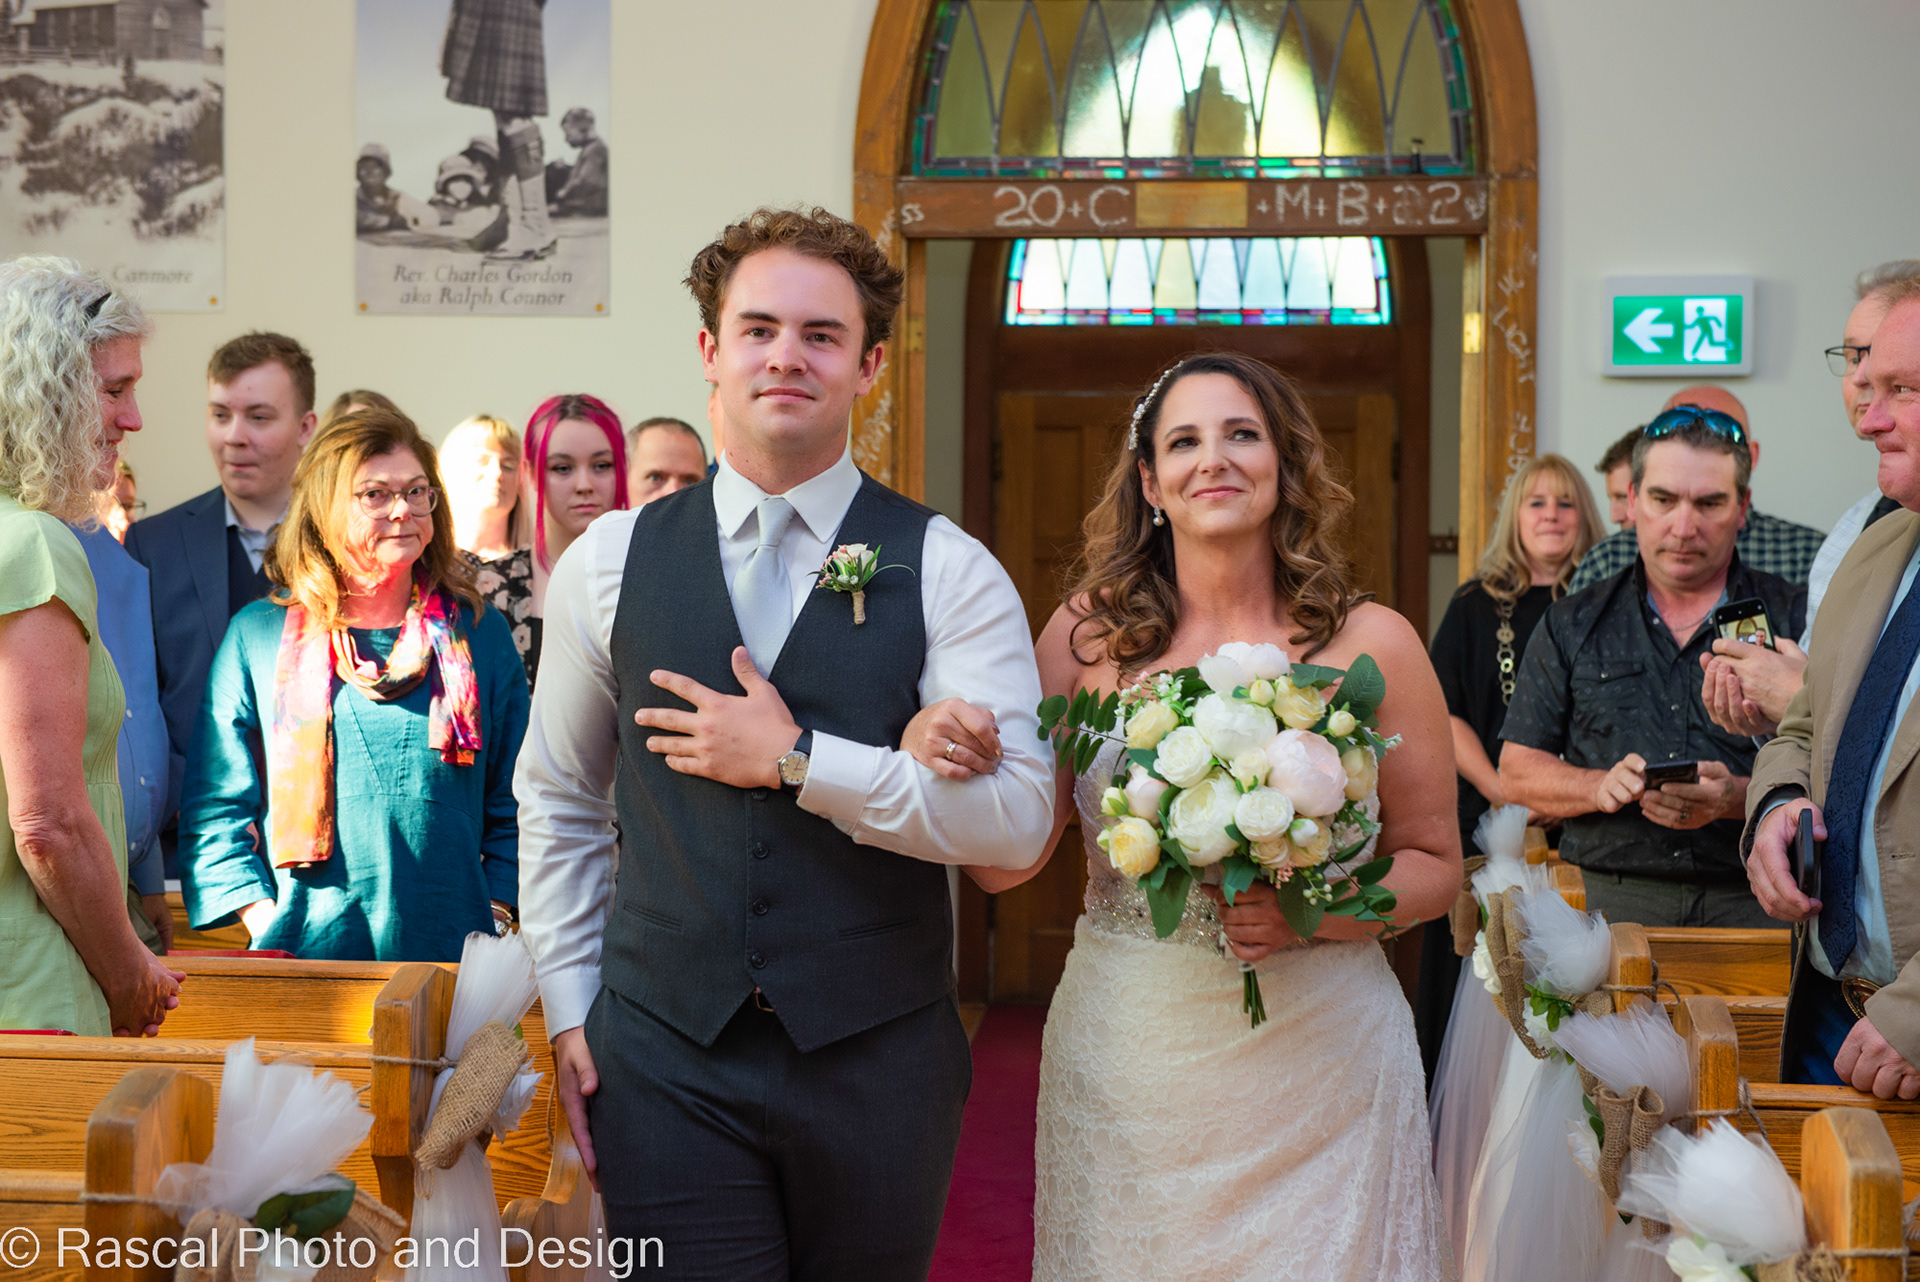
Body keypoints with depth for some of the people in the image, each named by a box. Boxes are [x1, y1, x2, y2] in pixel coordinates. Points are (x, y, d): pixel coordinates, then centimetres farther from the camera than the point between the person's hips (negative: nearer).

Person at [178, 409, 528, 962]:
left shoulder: (480, 635, 9)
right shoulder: (257, 636, 5)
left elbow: (513, 809, 11)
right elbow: (214, 807, 6)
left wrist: (495, 917, -1)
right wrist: (265, 920, -5)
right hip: (304, 952, -1)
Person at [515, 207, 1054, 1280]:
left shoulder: (949, 573, -4)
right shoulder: (609, 564, 4)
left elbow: (1018, 821, -13)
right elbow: (558, 803, 12)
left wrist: (796, 759, -16)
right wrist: (571, 1010, 8)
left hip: (878, 1062, -1)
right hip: (665, 1060, 1)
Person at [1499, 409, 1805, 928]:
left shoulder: (1797, 619, 8)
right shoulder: (1572, 627, 15)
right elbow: (1517, 772, 14)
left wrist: (1736, 798, -17)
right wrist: (1600, 787, -6)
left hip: (1754, 904, -1)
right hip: (1610, 900, 1)